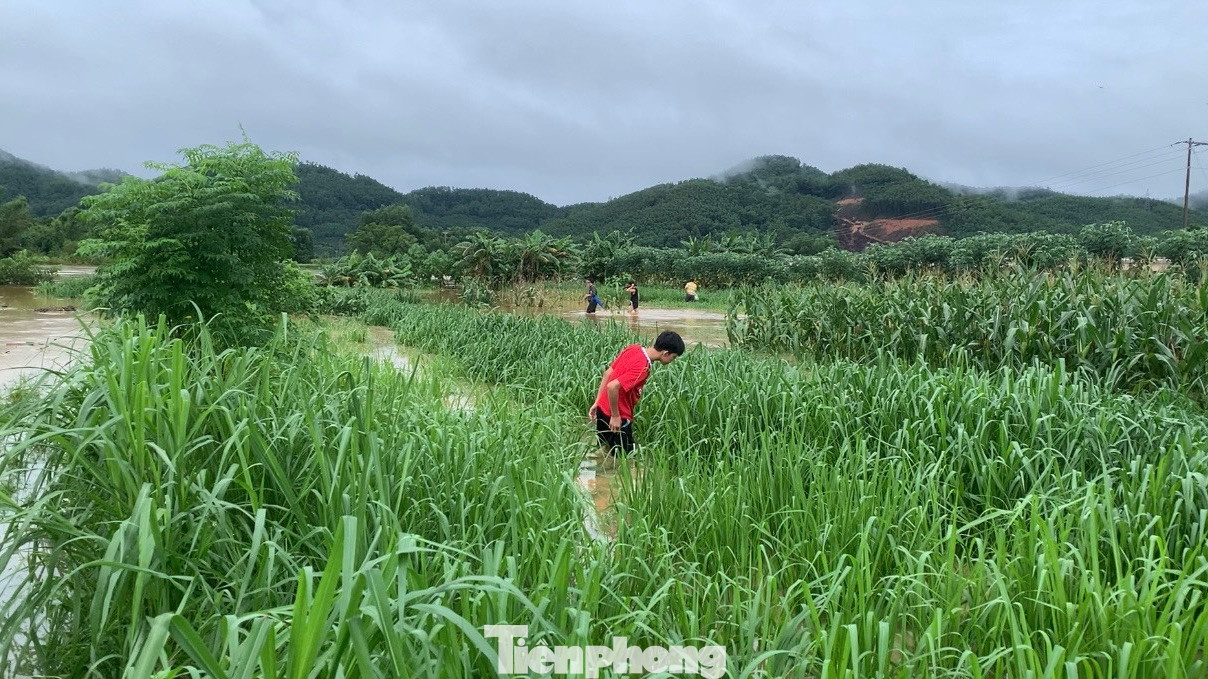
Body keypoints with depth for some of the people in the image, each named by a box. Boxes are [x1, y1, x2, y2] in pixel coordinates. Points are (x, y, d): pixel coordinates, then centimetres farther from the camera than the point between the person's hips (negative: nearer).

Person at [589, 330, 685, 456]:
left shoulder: (633, 348, -1)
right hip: (618, 417, -9)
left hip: (603, 409, 9)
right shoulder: (642, 368, -26)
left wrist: (597, 402, 10)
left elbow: (607, 373, 5)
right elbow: (612, 386, -34)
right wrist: (615, 416, -21)